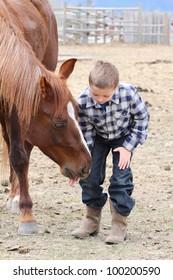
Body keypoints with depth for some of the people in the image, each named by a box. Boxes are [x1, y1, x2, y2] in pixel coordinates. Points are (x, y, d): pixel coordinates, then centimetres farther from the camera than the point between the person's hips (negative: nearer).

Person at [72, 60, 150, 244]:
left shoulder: (128, 93, -35)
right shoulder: (83, 102, -32)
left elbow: (142, 117, -16)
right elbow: (85, 133, -16)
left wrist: (129, 147, -17)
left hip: (123, 137, -2)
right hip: (98, 138, 2)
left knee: (121, 178, -11)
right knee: (89, 175, -3)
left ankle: (120, 225, 2)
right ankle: (92, 221, 17)